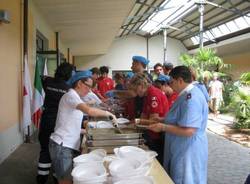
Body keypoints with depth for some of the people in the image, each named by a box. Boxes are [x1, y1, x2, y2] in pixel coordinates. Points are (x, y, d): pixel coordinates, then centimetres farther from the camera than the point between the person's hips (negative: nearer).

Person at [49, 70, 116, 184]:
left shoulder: (75, 97, 15)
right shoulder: (71, 95, -12)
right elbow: (89, 111, -29)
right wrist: (108, 113, -17)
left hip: (70, 145, 9)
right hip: (62, 145, -9)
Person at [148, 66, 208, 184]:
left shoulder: (191, 98, -25)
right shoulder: (188, 94, 8)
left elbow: (188, 131, -31)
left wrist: (163, 127, -21)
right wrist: (162, 120, 10)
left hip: (188, 153, -10)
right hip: (183, 150, 10)